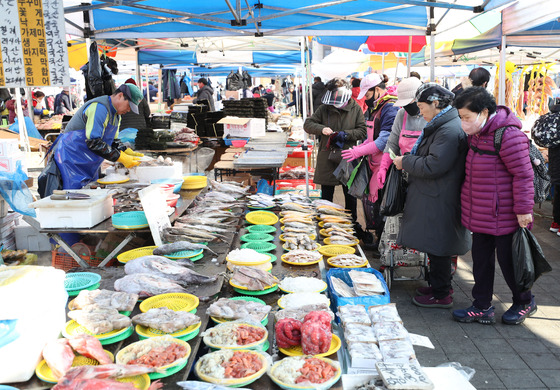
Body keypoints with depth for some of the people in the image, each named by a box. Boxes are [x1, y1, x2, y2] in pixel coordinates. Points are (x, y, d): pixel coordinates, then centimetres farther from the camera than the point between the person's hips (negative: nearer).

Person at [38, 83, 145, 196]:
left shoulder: (116, 114, 12)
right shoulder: (99, 107, -21)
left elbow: (112, 141, 18)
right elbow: (94, 142, -27)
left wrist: (127, 152, -1)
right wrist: (120, 157, -26)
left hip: (89, 165, 10)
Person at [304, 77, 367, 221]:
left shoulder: (356, 109, -1)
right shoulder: (324, 108, 0)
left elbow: (362, 131, -3)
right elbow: (307, 124, -1)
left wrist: (346, 134, -19)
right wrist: (321, 129, -20)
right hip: (327, 158, 1)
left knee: (350, 194, 13)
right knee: (326, 194, 11)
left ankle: (352, 222, 28)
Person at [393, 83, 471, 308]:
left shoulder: (450, 131, -20)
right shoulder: (442, 125, 14)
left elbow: (433, 166, -24)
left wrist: (405, 161, -11)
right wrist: (409, 161, 8)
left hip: (439, 201, -10)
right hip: (433, 198, 10)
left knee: (437, 248, -1)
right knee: (436, 247, 18)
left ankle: (441, 295, 10)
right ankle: (439, 286, 31)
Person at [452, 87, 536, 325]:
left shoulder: (508, 136, -21)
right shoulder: (476, 134, 8)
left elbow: (523, 174, -19)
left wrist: (523, 210, -17)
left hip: (503, 215, -8)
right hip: (480, 214, 9)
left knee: (508, 260, 6)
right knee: (481, 258, 13)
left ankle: (525, 303, 30)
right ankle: (482, 307, 25)